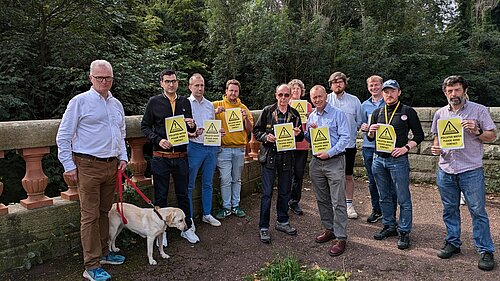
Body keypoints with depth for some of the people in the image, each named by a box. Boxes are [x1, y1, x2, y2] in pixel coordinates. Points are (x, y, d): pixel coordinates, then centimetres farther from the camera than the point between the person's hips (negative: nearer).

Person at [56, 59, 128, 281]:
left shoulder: (117, 104, 13)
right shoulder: (80, 102, -5)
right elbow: (63, 137, -4)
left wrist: (123, 157, 10)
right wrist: (69, 166, -7)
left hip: (112, 165, 6)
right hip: (88, 166, -6)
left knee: (104, 212, 15)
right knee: (90, 216, -2)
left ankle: (103, 252, 28)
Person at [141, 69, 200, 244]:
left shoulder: (185, 102, 9)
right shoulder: (154, 102, 0)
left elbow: (190, 129, 15)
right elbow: (145, 126, 1)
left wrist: (192, 126, -8)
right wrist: (158, 140, -15)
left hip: (181, 156, 3)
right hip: (161, 157, -2)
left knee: (183, 194, 12)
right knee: (161, 196, 8)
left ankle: (187, 228, 26)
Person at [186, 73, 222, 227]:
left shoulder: (210, 105, 13)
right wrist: (192, 134, -23)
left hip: (211, 147, 5)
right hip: (194, 147, -5)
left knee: (208, 184, 14)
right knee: (189, 185, 2)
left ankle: (207, 214, 26)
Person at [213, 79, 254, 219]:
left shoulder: (243, 108, 8)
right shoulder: (217, 105, 1)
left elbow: (250, 129, 6)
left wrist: (246, 118, -11)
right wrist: (215, 112, -22)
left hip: (239, 149, 3)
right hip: (223, 148, -3)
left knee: (236, 179, 12)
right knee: (225, 180, 0)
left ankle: (235, 205, 24)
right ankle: (226, 207, 14)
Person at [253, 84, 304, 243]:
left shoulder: (295, 114, 8)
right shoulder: (267, 111, 0)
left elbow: (301, 137, 14)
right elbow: (256, 130, 3)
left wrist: (297, 134, -9)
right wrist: (266, 137, -16)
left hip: (287, 157, 3)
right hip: (269, 156, -3)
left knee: (285, 192, 13)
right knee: (267, 193, -1)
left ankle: (282, 221, 31)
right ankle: (264, 227, 10)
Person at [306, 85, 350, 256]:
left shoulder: (338, 114, -4)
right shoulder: (311, 117, 14)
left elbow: (345, 137, -11)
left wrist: (329, 153, -19)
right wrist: (309, 131, -3)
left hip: (334, 161, -6)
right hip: (316, 162, 6)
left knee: (338, 201, -5)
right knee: (322, 200, 14)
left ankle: (341, 238, 1)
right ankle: (329, 229, 29)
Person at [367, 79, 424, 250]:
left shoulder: (408, 112, 0)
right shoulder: (377, 113, 12)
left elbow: (419, 135, 0)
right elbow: (370, 138, 16)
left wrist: (406, 148, -14)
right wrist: (371, 131, -7)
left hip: (398, 160, -4)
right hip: (378, 160, 5)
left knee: (403, 199, 1)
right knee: (384, 197, 14)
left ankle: (404, 232, 12)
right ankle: (389, 226, 28)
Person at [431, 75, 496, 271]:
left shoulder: (479, 110, -2)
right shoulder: (440, 114, 9)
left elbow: (492, 136, 1)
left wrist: (477, 131, -18)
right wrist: (435, 148, -2)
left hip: (471, 170, -4)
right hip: (445, 170, 4)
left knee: (478, 211, 1)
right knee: (449, 209, 13)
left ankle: (486, 251, 13)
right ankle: (452, 243, 27)